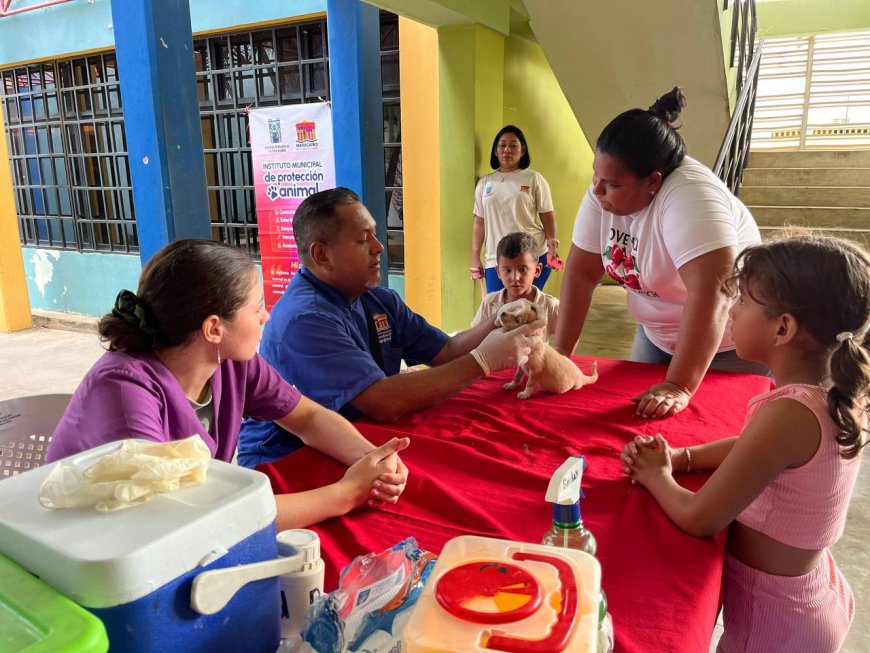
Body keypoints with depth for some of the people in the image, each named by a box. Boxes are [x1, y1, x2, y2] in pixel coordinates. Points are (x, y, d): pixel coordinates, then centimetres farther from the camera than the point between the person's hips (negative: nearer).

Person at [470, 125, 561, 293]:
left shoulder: (535, 179, 4)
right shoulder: (484, 182, 13)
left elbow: (547, 216, 3)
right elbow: (479, 222, 13)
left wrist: (552, 243, -13)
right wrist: (475, 258, 9)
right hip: (495, 260, 2)